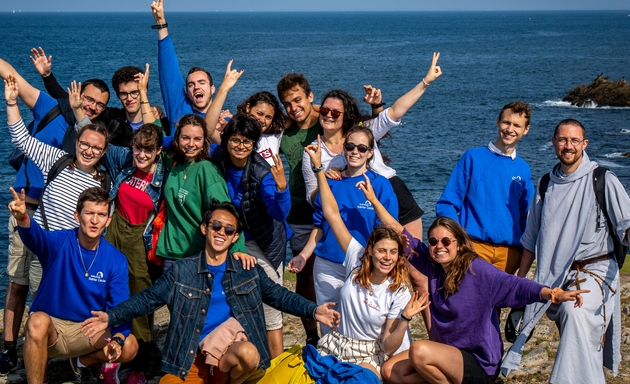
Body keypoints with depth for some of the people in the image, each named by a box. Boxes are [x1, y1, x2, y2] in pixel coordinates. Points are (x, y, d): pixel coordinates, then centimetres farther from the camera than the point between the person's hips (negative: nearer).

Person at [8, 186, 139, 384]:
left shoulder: (116, 260, -5)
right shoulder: (60, 243, -12)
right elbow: (35, 236, -36)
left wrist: (117, 339, -29)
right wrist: (22, 218, -59)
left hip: (86, 332, 3)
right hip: (51, 327, -3)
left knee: (129, 346, -21)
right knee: (38, 320, -36)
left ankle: (82, 362, 12)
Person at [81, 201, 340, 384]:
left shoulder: (249, 271, 12)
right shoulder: (181, 271, 11)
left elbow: (280, 296, 13)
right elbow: (147, 299, 12)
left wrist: (314, 311, -3)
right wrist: (111, 317, 0)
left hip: (231, 355, 0)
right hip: (190, 360, 0)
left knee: (248, 352, -35)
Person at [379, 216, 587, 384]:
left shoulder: (476, 269, -15)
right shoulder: (432, 264, 3)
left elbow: (513, 285, -27)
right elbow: (399, 233, 9)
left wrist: (554, 294, -44)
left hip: (479, 364, -7)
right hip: (446, 353, 7)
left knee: (419, 350, -31)